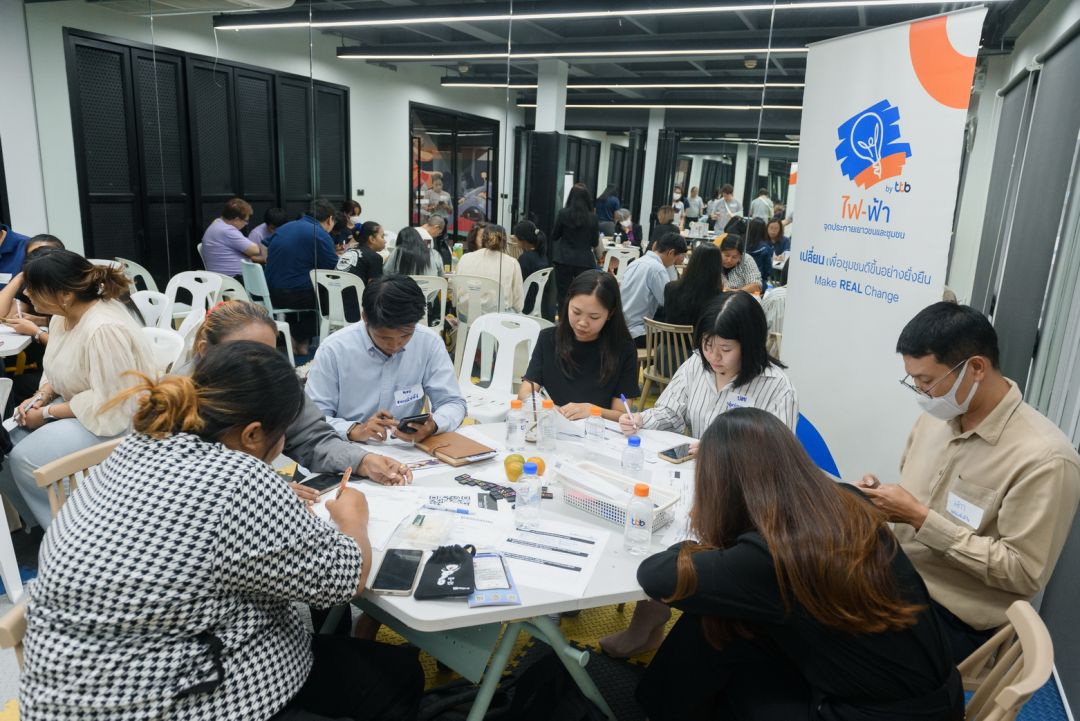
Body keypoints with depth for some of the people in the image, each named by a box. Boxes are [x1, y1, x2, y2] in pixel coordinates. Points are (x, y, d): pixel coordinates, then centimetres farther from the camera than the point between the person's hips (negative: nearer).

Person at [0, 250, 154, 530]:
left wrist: (48, 413, -18)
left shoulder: (104, 329, -30)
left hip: (116, 417, -10)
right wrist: (41, 396, -4)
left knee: (25, 458, -18)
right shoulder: (62, 315, 1)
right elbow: (59, 370, 16)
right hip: (78, 405, 10)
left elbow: (108, 404, -28)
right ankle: (39, 519, 17)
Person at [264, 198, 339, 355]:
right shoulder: (321, 236, -10)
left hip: (272, 293, 8)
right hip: (295, 294, -8)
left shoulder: (284, 227, 12)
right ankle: (300, 339, 14)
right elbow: (335, 271, -10)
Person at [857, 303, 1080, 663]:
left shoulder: (1043, 458, -20)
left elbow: (1024, 573, -19)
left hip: (954, 619, -6)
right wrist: (882, 497, -7)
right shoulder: (935, 417, 2)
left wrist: (920, 518, -22)